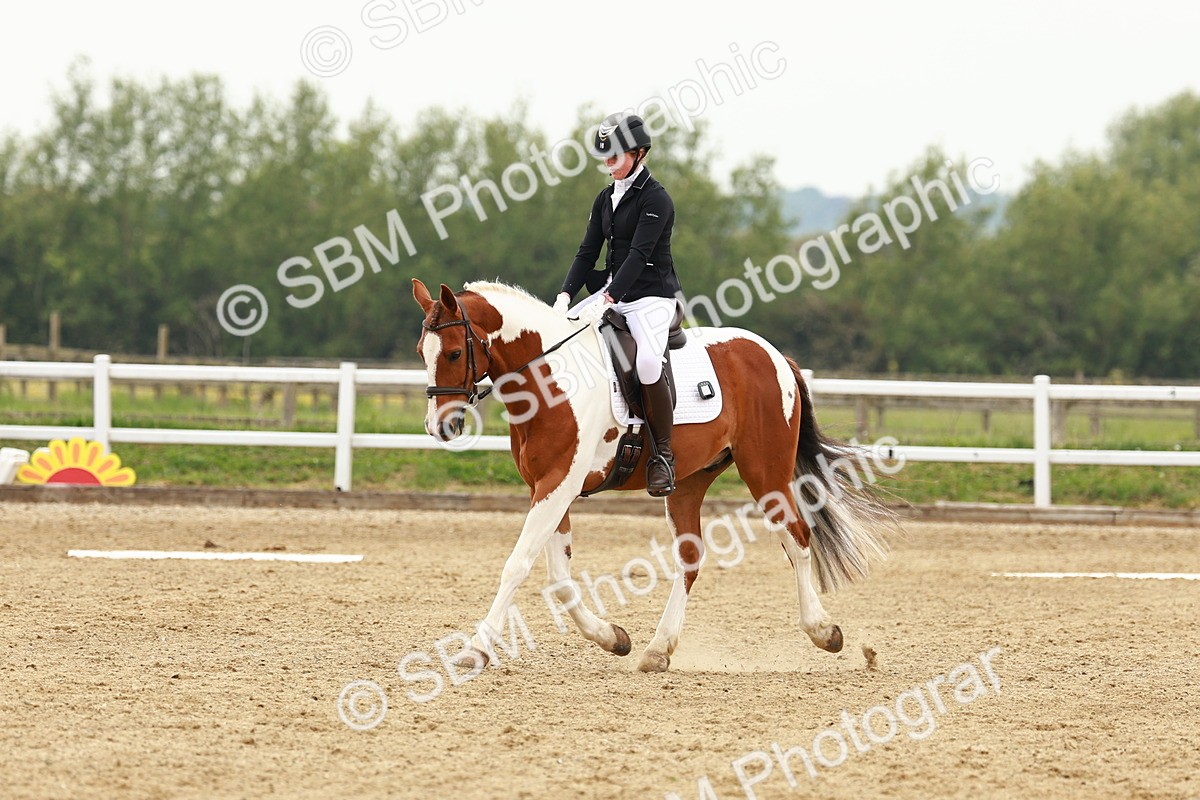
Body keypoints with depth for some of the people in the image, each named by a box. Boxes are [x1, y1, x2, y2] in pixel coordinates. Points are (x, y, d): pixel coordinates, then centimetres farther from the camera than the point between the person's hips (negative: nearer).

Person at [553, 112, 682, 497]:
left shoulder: (655, 199, -12)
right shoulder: (606, 199, 12)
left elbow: (639, 255, -21)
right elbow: (588, 251, 10)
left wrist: (606, 302, -29)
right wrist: (565, 296, -5)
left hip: (652, 295, -8)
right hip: (612, 291, 8)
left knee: (648, 362, -33)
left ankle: (663, 454, -17)